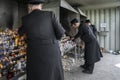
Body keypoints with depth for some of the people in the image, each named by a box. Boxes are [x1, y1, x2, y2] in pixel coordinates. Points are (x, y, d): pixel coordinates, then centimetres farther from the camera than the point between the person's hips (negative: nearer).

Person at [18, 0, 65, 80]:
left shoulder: (26, 19, 1)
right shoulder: (50, 14, -4)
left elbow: (21, 32, 20)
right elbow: (60, 32, -6)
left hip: (35, 54, 1)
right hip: (51, 52, 0)